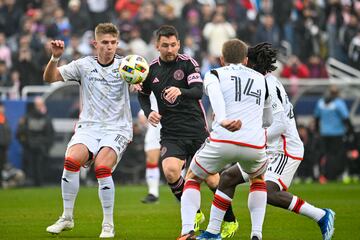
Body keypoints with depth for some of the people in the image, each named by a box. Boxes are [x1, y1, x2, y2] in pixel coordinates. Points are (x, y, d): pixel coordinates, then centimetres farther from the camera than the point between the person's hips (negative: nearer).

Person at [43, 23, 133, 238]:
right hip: (89, 126, 2)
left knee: (102, 167, -26)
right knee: (71, 160, -24)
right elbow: (50, 78, 2)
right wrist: (55, 58, -16)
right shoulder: (84, 66, 5)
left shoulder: (124, 65, 2)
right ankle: (67, 218, -8)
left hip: (117, 129, -2)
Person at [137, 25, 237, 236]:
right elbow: (143, 95, 21)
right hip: (171, 135, 2)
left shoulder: (188, 63, -5)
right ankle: (194, 214, -1)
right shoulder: (151, 70, 4)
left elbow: (199, 91, -18)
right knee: (170, 171, -24)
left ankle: (230, 221, 24)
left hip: (197, 131, -2)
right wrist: (149, 112, 2)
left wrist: (180, 91, -38)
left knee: (212, 180, 0)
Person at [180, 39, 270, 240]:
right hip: (255, 145, 2)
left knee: (192, 178, 22)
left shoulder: (214, 75, 13)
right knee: (257, 179, 34)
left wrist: (222, 119, -29)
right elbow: (269, 120, 31)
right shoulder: (261, 79, 23)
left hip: (223, 141, -2)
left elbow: (215, 94, -12)